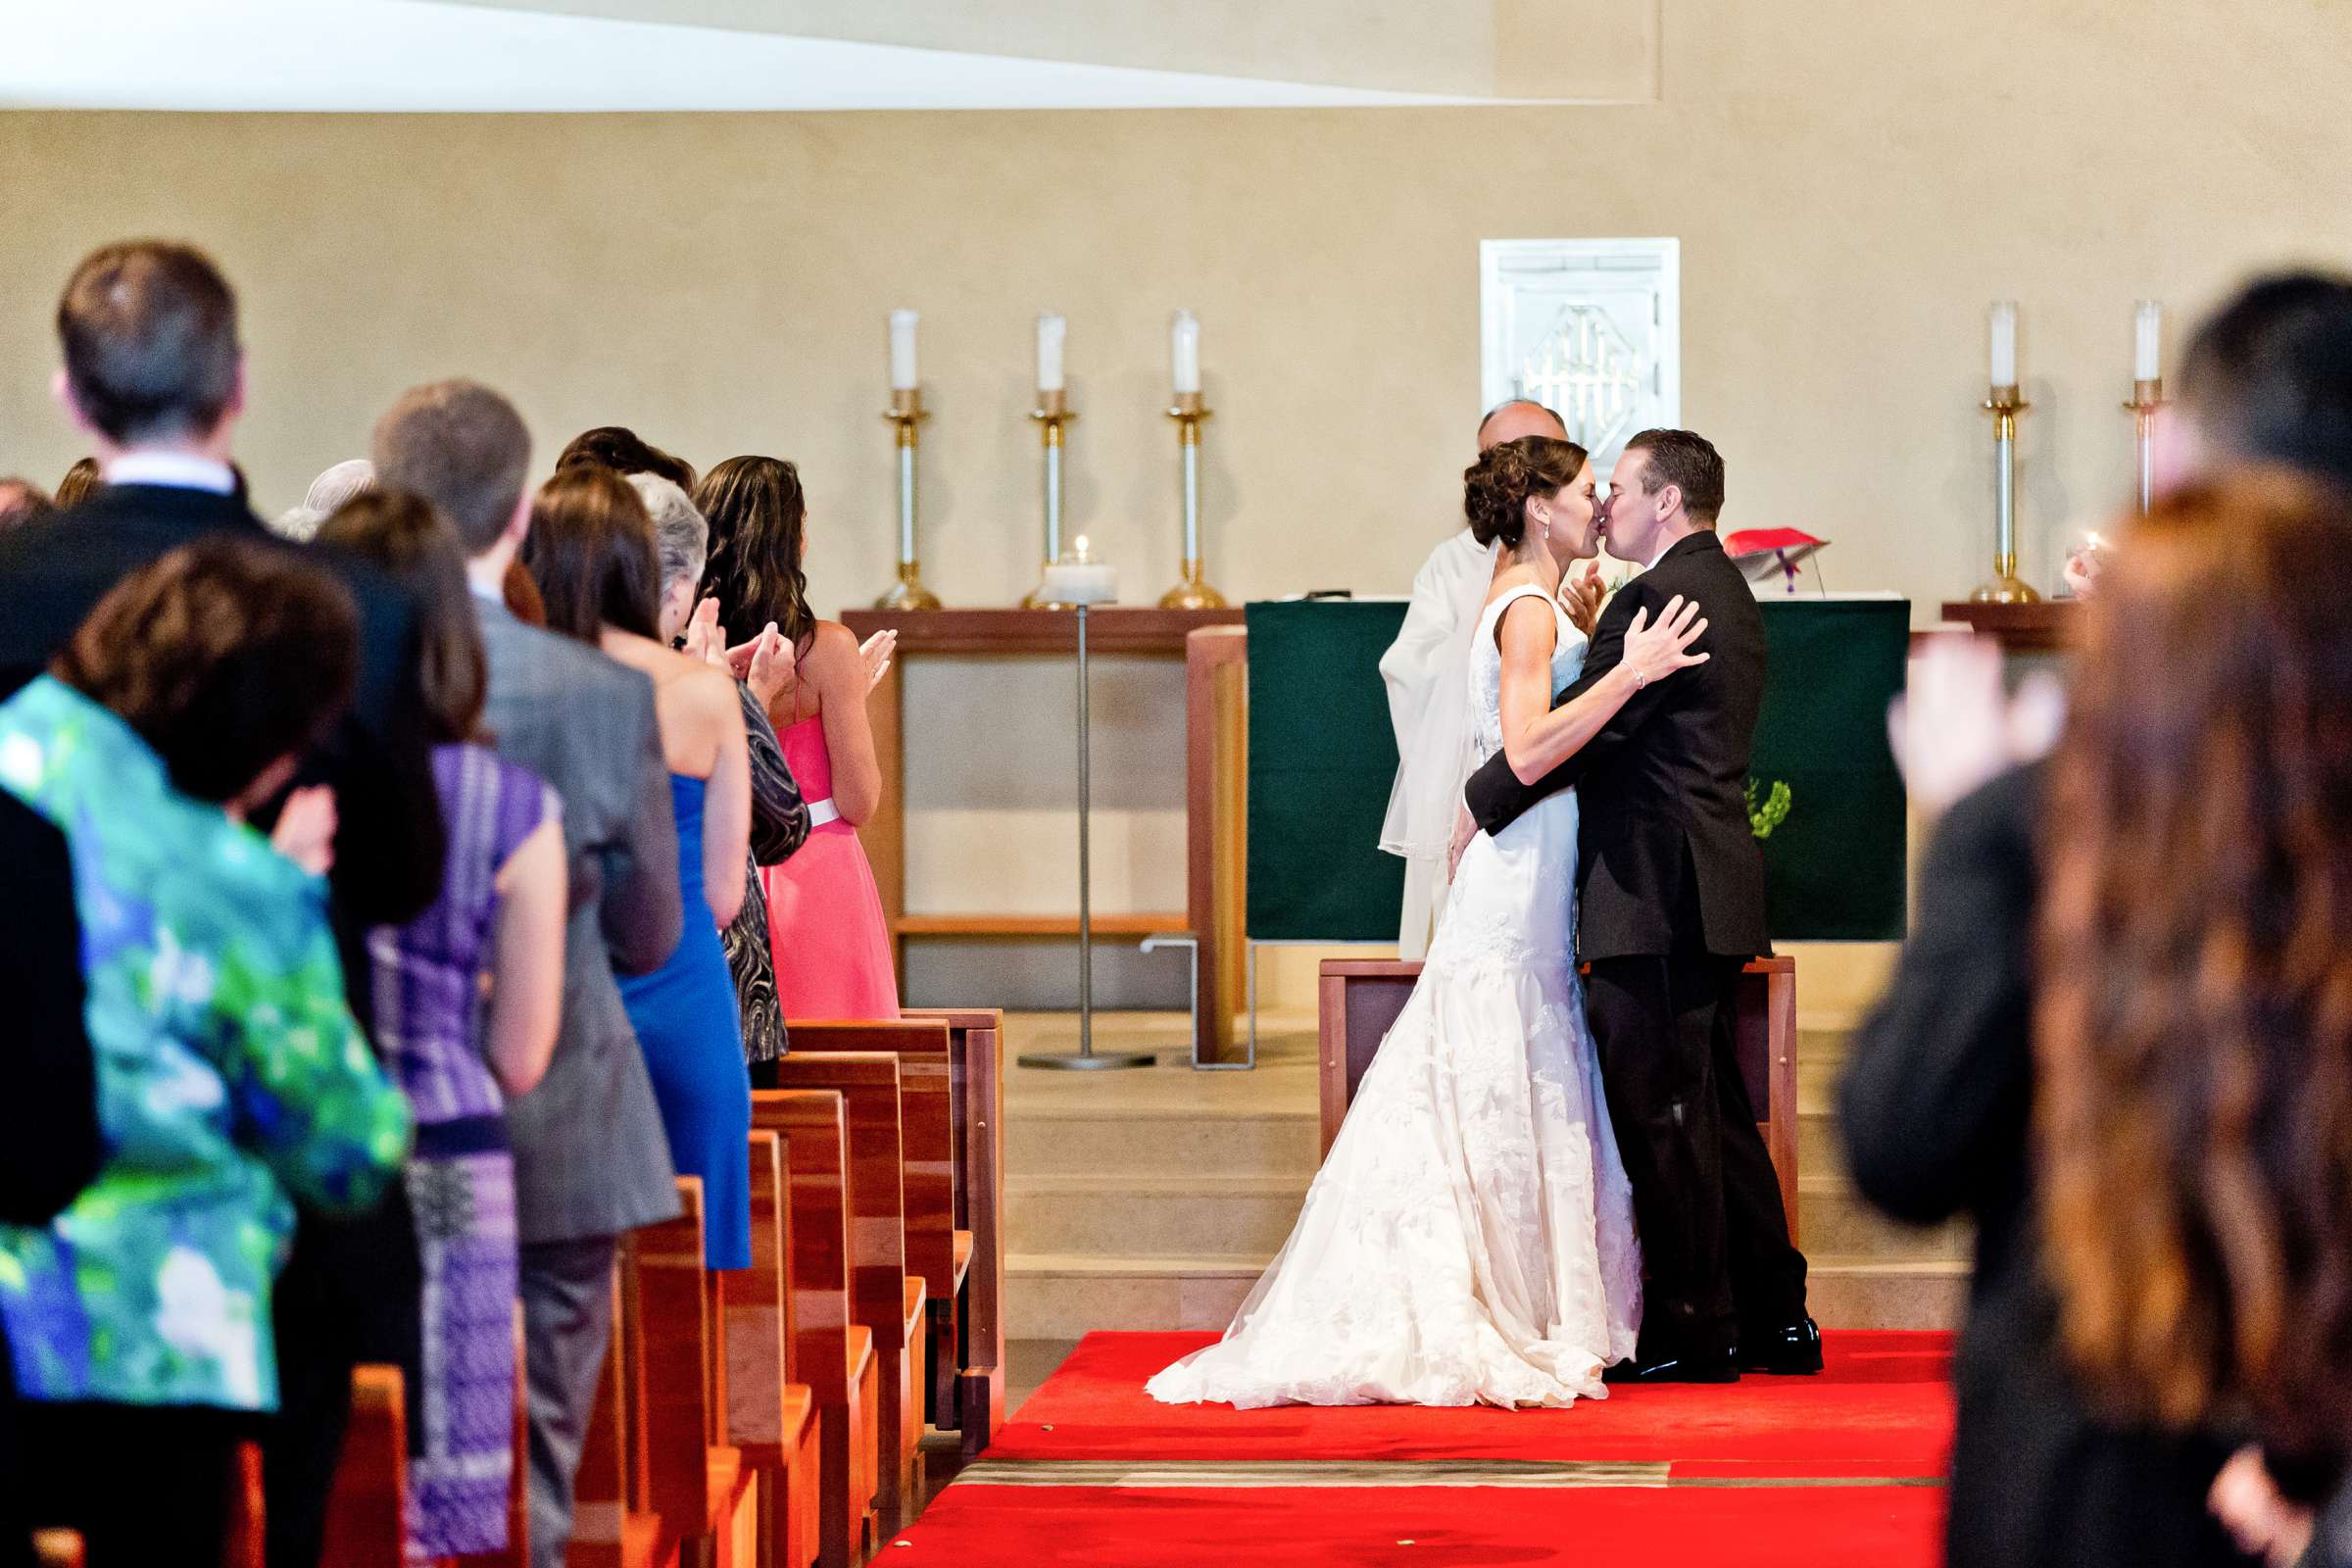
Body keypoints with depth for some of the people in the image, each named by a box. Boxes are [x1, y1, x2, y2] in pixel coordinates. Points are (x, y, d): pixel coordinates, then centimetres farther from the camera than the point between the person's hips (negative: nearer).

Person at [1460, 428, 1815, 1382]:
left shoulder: (1662, 595, -15)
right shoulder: (1726, 591, 16)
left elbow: (1581, 725, -17)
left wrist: (1479, 803, -9)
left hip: (1657, 895, -10)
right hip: (1706, 892, 10)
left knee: (1661, 1115, -3)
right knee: (1713, 1108, 15)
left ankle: (1696, 1331, 2)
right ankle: (1776, 1316, 19)